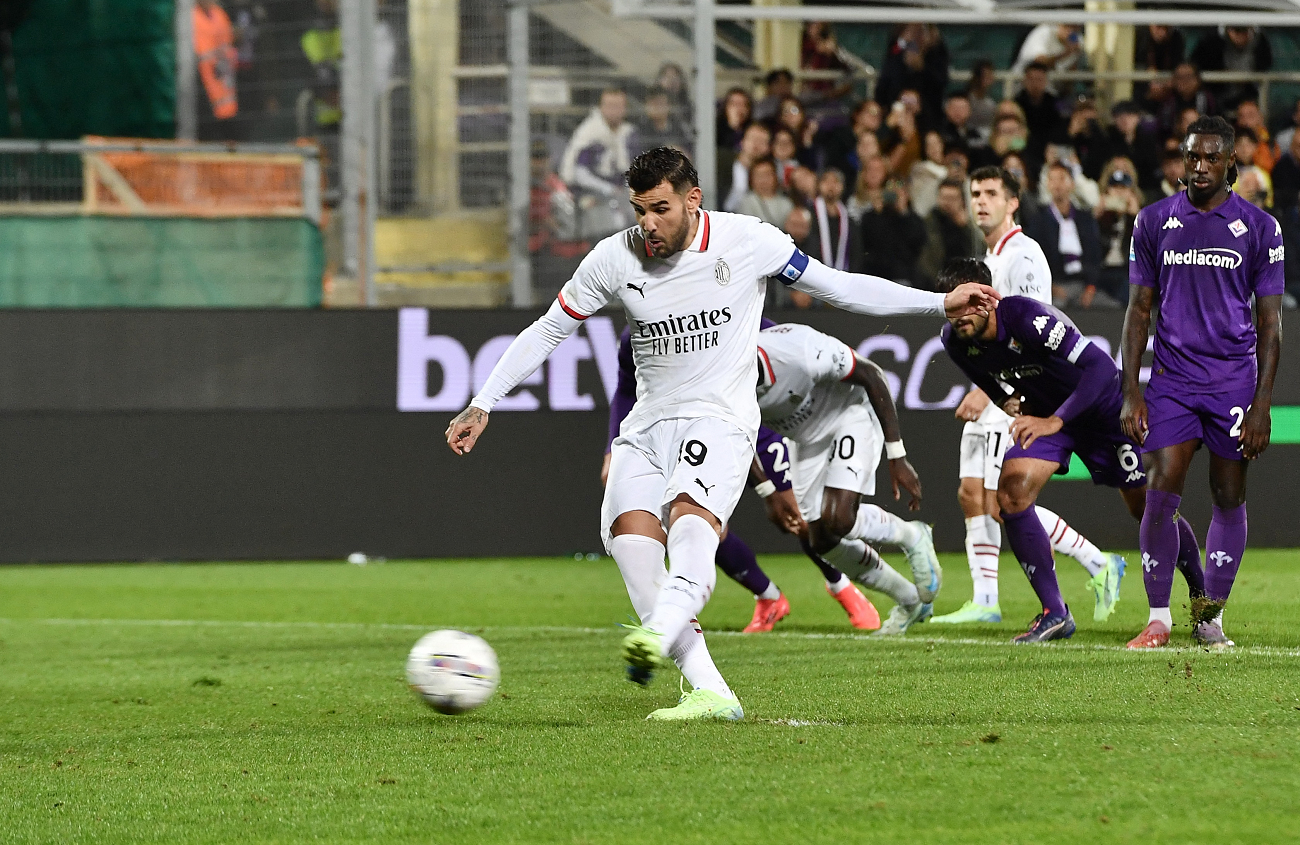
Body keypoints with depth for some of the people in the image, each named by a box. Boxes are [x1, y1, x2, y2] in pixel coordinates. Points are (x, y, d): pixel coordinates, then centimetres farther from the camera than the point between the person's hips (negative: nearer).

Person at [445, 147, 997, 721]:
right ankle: (709, 694, -23)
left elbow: (836, 286, 5)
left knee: (690, 521, -32)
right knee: (630, 536, -21)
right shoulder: (614, 259, -1)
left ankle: (659, 635, -61)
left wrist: (940, 304, 3)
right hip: (645, 427, 3)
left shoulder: (746, 240, -6)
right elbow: (546, 331, 9)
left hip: (720, 420, -3)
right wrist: (482, 405, 4)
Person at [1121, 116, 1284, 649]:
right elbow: (1139, 310, 8)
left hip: (1234, 382, 0)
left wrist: (1262, 403, -4)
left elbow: (1269, 320, 3)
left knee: (1229, 499, 2)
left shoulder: (1259, 228, 2)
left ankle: (1210, 619, 12)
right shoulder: (1154, 222, 6)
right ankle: (1158, 619, 0)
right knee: (1160, 497, -10)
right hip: (1171, 380, 0)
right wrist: (1131, 393, 1)